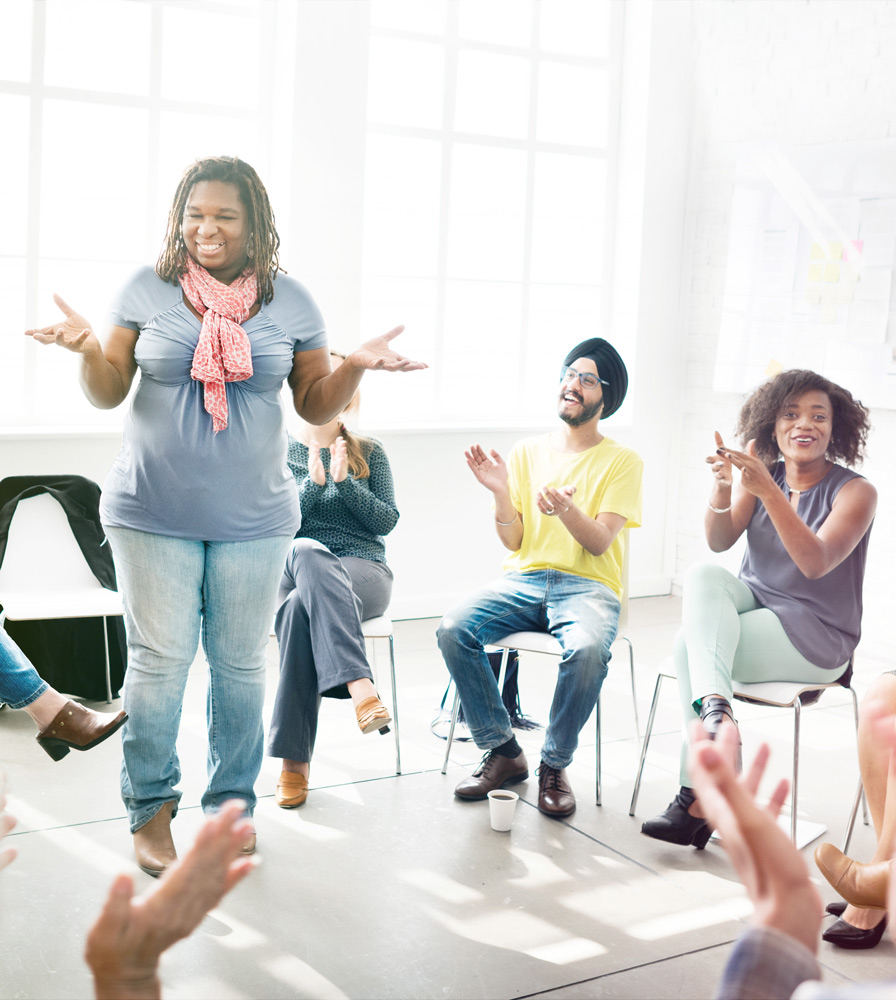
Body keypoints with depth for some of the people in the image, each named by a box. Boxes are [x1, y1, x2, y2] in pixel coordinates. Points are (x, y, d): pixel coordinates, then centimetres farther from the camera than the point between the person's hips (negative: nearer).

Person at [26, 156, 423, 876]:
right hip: (154, 514, -1)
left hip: (254, 518, 1)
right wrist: (89, 349, -17)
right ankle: (151, 807, 19)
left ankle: (232, 802, 25)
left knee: (241, 665, 7)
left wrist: (356, 366, -12)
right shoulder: (147, 290, 1)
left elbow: (316, 406, 7)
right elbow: (109, 393, 4)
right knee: (160, 660, 0)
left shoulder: (290, 302, 3)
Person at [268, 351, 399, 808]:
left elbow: (387, 521, 5)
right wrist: (313, 482, -12)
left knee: (301, 608, -35)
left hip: (363, 570, 0)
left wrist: (345, 482, -8)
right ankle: (359, 685, -49)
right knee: (307, 552, -39)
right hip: (293, 569, 0)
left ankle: (294, 758, -37)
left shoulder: (369, 453, 14)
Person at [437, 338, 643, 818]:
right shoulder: (528, 451, 12)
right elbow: (513, 541, 7)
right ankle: (503, 752, -9)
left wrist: (567, 509, -28)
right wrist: (500, 491, -11)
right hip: (524, 578, 3)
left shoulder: (622, 461, 4)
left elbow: (599, 543, -7)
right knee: (453, 629, -26)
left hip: (588, 585, -3)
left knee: (588, 649, -37)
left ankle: (554, 765, -13)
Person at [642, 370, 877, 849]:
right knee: (703, 575, -27)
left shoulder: (855, 492, -8)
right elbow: (719, 541, -8)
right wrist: (723, 486, -28)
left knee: (690, 643, -26)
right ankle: (715, 706, -42)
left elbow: (816, 563, -25)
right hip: (755, 607, 5)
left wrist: (769, 492, -36)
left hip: (815, 638, -5)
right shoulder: (761, 474, 5)